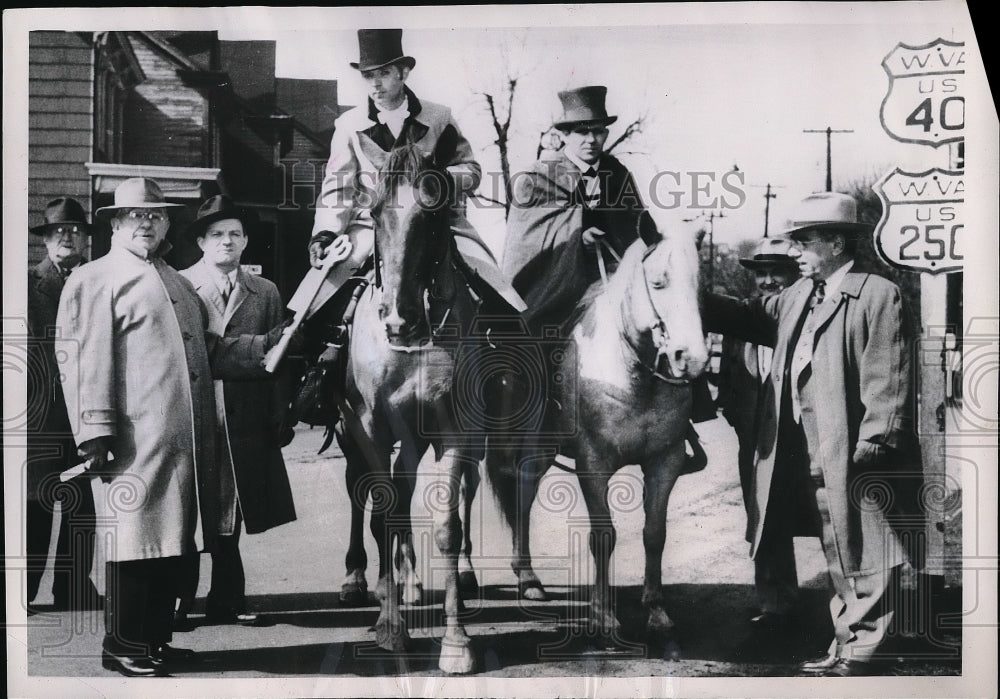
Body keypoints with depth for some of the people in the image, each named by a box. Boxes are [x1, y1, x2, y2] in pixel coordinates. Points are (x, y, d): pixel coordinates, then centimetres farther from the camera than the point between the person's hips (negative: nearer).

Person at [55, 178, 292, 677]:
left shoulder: (177, 283, 25)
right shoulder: (94, 280, 0)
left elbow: (208, 350, 26)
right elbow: (81, 360, -9)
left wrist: (266, 346, 12)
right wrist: (94, 434, -17)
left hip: (186, 441, 8)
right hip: (135, 443, -8)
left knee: (172, 542, 11)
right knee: (135, 540, -3)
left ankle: (155, 638, 23)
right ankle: (121, 646, 9)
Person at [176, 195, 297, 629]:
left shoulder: (265, 293, 10)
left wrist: (280, 420, 5)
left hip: (243, 426, 3)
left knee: (230, 516, 11)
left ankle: (226, 601, 21)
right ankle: (178, 602, 15)